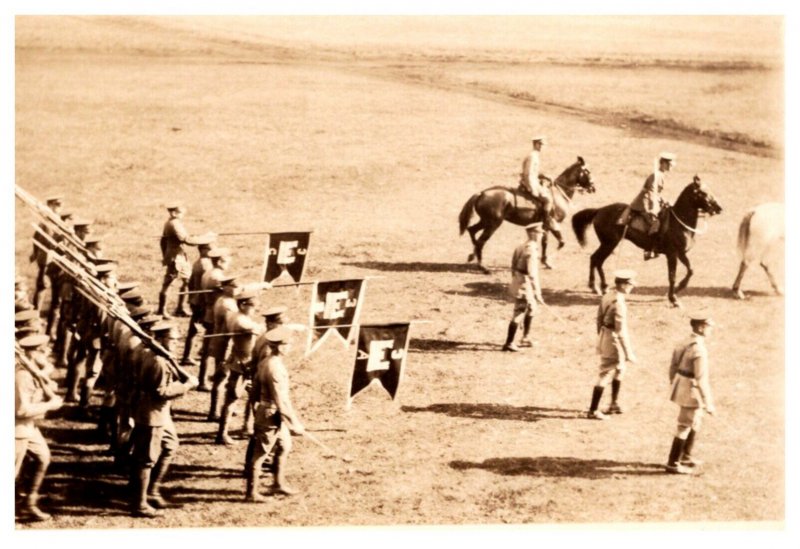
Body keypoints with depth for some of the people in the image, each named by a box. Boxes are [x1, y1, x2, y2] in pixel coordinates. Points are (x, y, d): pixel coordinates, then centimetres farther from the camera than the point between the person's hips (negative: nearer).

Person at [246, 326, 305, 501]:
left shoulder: (265, 361, 3)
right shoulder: (275, 368, -27)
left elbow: (256, 385, 15)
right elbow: (282, 401, -27)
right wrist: (295, 424, -22)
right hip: (271, 416, -10)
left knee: (284, 446, 24)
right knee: (260, 454, 1)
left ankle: (279, 483, 36)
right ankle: (251, 493, 11)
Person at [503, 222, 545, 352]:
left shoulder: (521, 247, 8)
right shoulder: (532, 250, -21)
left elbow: (513, 266, 16)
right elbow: (532, 274, -25)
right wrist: (537, 293, -24)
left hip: (517, 282, 10)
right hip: (524, 286, -10)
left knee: (531, 308, 23)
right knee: (519, 314, -4)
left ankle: (526, 338, 33)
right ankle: (509, 343, 0)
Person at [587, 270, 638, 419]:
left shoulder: (606, 296, 3)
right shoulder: (619, 303, -25)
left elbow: (599, 319, 13)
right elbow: (621, 330, -25)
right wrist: (629, 353, -21)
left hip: (604, 336, 9)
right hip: (613, 340, -9)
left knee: (619, 369, 25)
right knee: (605, 374, -1)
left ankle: (614, 404, 35)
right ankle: (592, 411, 5)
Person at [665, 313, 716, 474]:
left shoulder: (684, 343, 5)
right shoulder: (699, 349, -24)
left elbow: (673, 367, 13)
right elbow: (701, 379, -24)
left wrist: (675, 386, 26)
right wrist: (708, 403, -20)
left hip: (681, 387, 9)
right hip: (692, 391, -9)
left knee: (696, 422, 25)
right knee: (684, 427, 1)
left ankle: (685, 457, 37)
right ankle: (673, 464, 10)